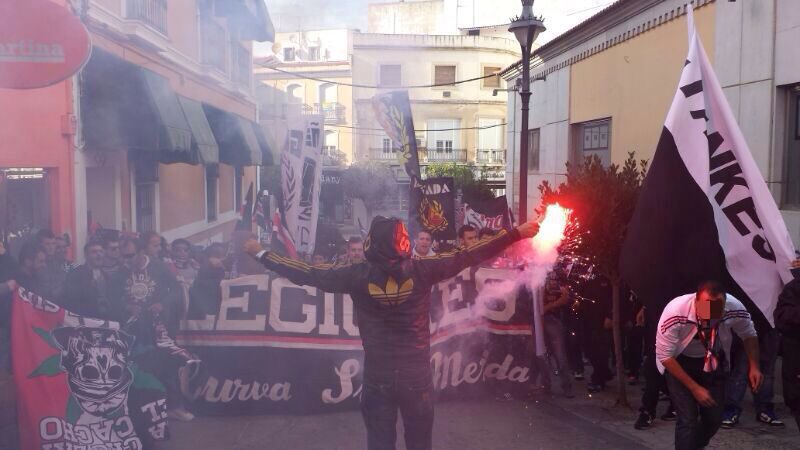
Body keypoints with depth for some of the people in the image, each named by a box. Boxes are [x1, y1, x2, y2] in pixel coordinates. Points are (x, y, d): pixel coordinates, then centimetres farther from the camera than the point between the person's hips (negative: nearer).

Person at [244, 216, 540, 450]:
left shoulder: (358, 276, -11)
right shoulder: (421, 271, -12)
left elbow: (308, 275, -3)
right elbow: (468, 256, -7)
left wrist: (261, 254, 9)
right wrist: (517, 233, 2)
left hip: (377, 378, 0)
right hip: (417, 376, 0)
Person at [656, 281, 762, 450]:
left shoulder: (735, 309, -27)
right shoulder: (675, 314, -35)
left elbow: (749, 335, -2)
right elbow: (665, 357, -23)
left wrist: (754, 366, -11)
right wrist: (695, 388, -21)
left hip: (713, 361, 3)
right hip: (679, 362, -3)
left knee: (714, 417, 7)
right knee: (688, 419, -14)